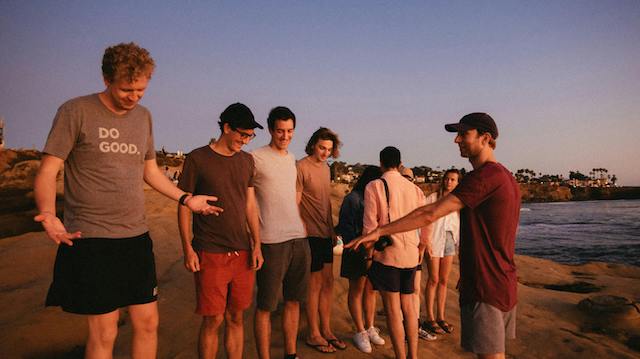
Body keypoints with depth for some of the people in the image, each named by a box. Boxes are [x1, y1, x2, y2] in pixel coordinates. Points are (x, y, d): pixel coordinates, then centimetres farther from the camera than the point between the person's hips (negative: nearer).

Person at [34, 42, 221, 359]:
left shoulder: (143, 116, 11)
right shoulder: (75, 112, -6)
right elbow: (47, 172, -8)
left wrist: (186, 198, 14)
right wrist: (48, 214, -26)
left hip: (137, 237, 6)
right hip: (91, 238, -5)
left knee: (148, 323, 10)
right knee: (104, 332, 1)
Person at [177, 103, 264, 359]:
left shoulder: (247, 161, 10)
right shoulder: (197, 159, -4)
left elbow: (250, 205, 12)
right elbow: (184, 205, -2)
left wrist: (256, 245, 7)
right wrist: (187, 248, -6)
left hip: (242, 252, 4)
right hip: (210, 253, -4)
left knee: (236, 318, 10)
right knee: (213, 320, 1)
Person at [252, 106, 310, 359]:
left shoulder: (291, 158, 15)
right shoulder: (256, 158, -6)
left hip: (299, 238, 7)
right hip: (272, 241, -7)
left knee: (293, 300, 14)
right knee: (265, 305, 2)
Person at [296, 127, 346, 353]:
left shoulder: (326, 168, 12)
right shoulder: (301, 167, -12)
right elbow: (295, 203, -13)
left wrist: (332, 229, 15)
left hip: (325, 233, 8)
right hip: (310, 233, -7)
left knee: (328, 281, 12)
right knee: (315, 284, 1)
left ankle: (326, 330, 24)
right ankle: (314, 334, 16)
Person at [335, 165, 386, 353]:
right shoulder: (352, 198, -9)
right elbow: (345, 227, -12)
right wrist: (360, 247, -18)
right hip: (358, 252, -6)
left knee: (370, 290, 13)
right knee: (357, 290, 5)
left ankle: (370, 328, 25)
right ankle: (360, 332, 15)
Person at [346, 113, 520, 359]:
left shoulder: (485, 175, -19)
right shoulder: (506, 177, 13)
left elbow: (430, 214, -22)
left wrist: (379, 231, -17)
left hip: (485, 289, -10)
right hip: (504, 286, 10)